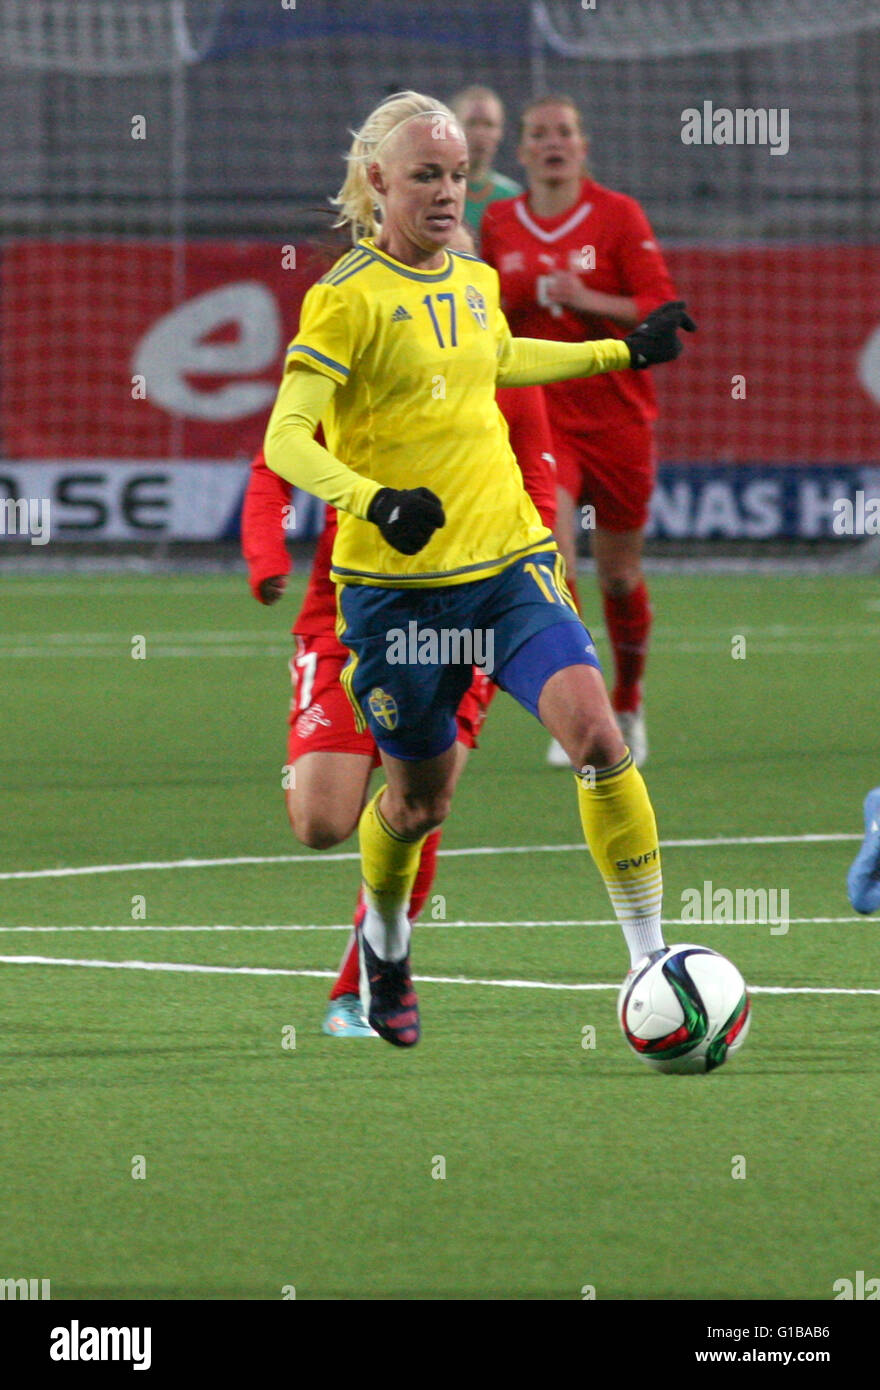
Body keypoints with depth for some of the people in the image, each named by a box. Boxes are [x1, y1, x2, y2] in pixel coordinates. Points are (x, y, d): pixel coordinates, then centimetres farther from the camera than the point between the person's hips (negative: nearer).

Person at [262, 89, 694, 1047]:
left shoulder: (474, 278, 9)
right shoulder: (347, 298, -12)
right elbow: (286, 439, -18)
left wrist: (622, 353, 34)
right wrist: (371, 501, -34)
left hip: (510, 560, 4)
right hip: (399, 581, -4)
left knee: (596, 734, -16)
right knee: (420, 798, 8)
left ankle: (652, 959, -9)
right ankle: (384, 946, 41)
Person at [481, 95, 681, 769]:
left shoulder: (619, 215, -3)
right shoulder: (499, 223, 6)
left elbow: (664, 309, -10)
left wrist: (589, 301, -21)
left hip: (618, 415, -1)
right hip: (539, 414, 1)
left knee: (620, 575, 9)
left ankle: (629, 706, 32)